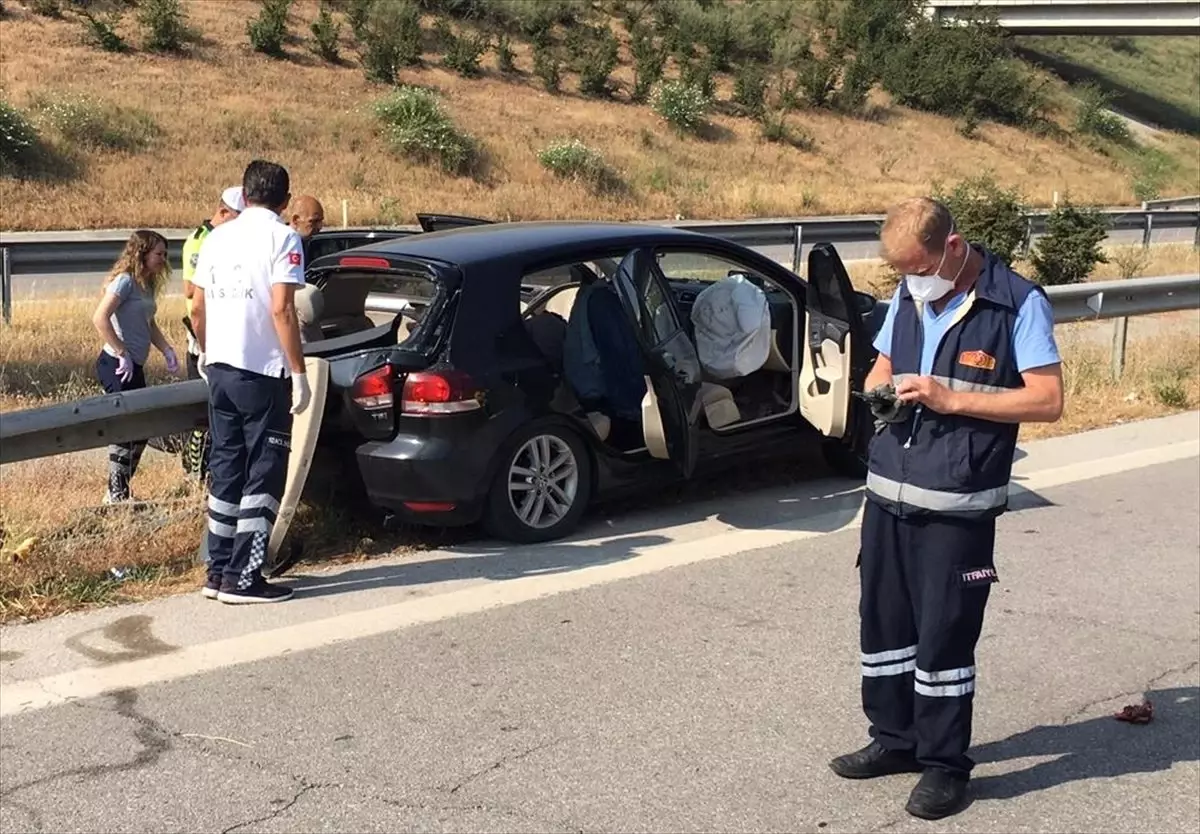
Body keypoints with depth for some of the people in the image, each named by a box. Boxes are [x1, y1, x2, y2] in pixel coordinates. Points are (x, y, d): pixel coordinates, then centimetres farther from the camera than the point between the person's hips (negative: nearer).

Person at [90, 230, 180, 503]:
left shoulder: (147, 285, 14)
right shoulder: (125, 280, -13)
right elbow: (100, 318, -23)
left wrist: (166, 350, 10)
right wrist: (122, 354, -21)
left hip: (134, 367, 10)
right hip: (116, 366, -10)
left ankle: (118, 493, 24)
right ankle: (117, 496, -3)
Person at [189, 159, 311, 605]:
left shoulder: (217, 237, 10)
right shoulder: (282, 237, -9)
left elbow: (197, 308, 13)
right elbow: (281, 309, -18)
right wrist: (299, 372, -14)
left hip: (220, 369, 7)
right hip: (263, 373, -6)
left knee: (226, 468, 14)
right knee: (264, 473, 0)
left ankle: (218, 572, 18)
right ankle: (243, 579, 0)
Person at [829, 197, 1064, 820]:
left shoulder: (1017, 303, -10)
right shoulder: (907, 296, 8)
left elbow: (1048, 399, -13)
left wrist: (951, 399, -20)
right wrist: (877, 388, -4)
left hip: (958, 505, -6)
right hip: (888, 492, 6)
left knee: (944, 635, 0)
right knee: (882, 622, 14)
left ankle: (944, 764, 15)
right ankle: (894, 739, 31)